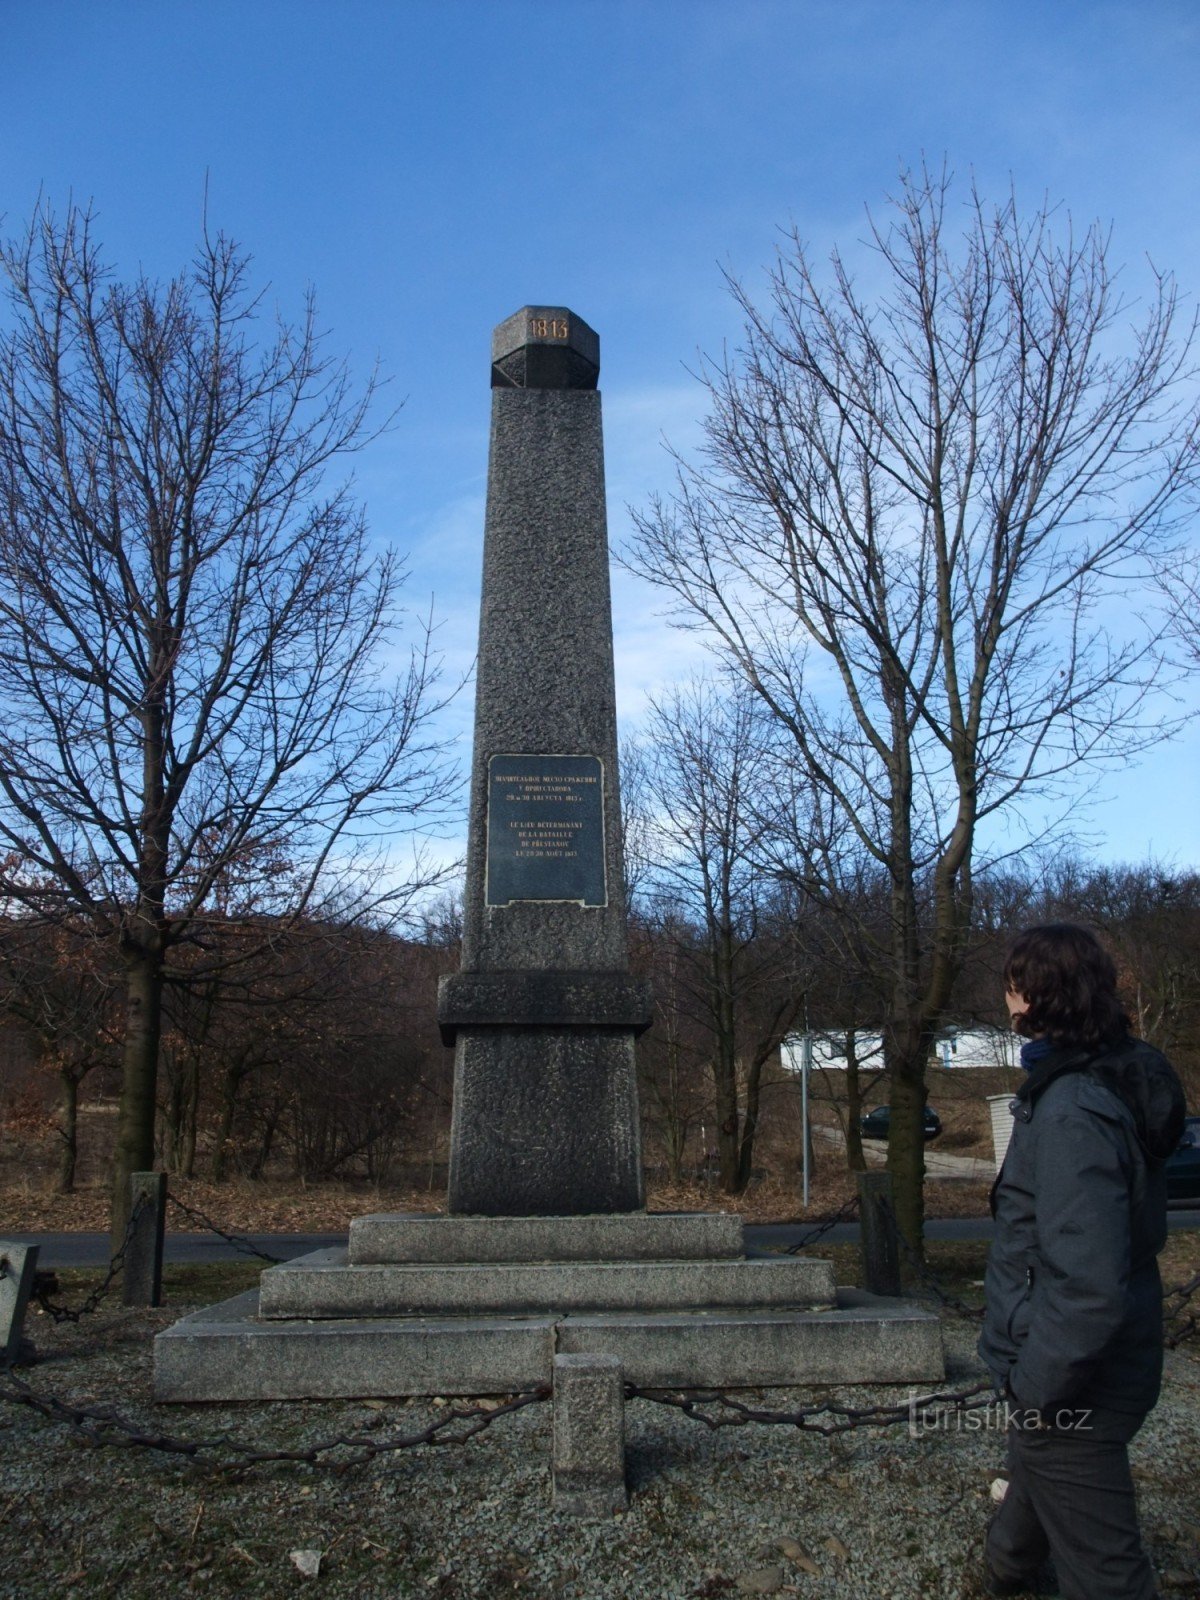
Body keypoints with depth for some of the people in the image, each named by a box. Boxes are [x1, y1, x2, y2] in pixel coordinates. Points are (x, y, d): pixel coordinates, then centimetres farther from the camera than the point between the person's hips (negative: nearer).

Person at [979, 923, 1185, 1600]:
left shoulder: (1073, 1114, -31)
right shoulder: (1119, 1080, -1)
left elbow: (1091, 1289, -33)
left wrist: (1038, 1387, -19)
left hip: (1075, 1388, -10)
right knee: (1034, 1478, 34)